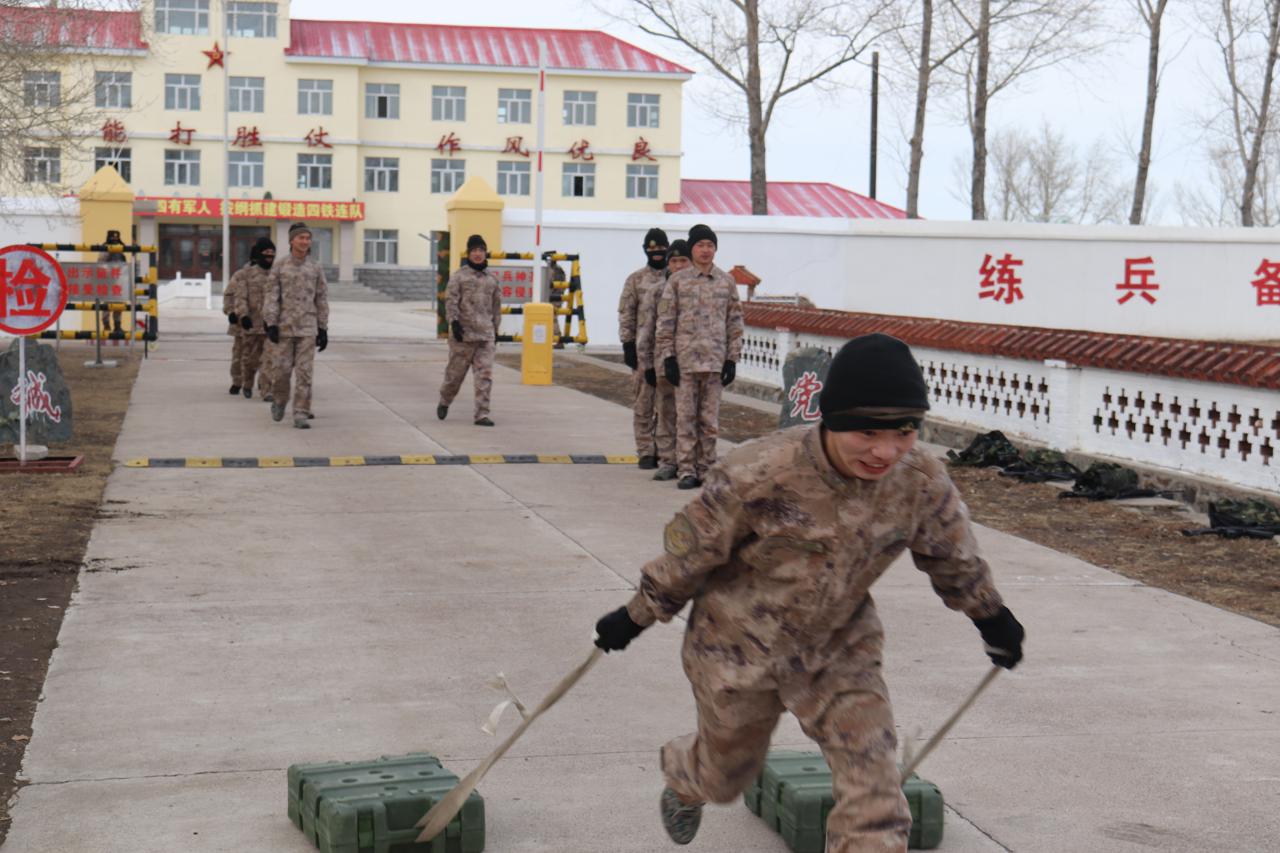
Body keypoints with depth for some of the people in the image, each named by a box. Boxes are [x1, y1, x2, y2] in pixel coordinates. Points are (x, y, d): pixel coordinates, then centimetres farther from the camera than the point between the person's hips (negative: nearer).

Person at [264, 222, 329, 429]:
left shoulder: (315, 268, 4)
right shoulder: (279, 268, 2)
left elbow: (322, 300, 6)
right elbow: (271, 298, -2)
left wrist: (323, 330, 3)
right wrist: (271, 325, -12)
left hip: (308, 328, 0)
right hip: (285, 326, 0)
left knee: (304, 371, -5)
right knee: (282, 369, 1)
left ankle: (300, 415, -4)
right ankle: (279, 400, 30)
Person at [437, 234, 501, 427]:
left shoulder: (492, 278, 13)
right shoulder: (459, 275, 1)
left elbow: (496, 305, 20)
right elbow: (451, 300, -6)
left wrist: (496, 328, 18)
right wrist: (454, 321, -18)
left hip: (485, 334, 3)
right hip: (463, 334, -3)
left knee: (485, 375, -6)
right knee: (455, 372, 7)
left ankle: (482, 415, -4)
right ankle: (444, 402, 33)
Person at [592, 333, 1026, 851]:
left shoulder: (923, 484, -20)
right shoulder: (759, 476, -32)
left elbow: (952, 558, 2)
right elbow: (689, 551, -17)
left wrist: (992, 618, 17)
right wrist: (635, 618, -5)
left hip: (840, 652, 2)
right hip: (741, 648, -2)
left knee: (873, 793, -11)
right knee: (726, 776, 23)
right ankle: (682, 778, 61)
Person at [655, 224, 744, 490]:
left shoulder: (727, 282, 8)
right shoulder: (677, 281, 3)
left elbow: (735, 322, 9)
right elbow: (665, 321, 2)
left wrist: (732, 359, 4)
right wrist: (668, 358, -4)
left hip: (715, 360, 2)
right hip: (685, 360, -1)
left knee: (710, 418, 6)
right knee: (686, 417, -1)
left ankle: (705, 469, 13)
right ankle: (687, 470, 4)